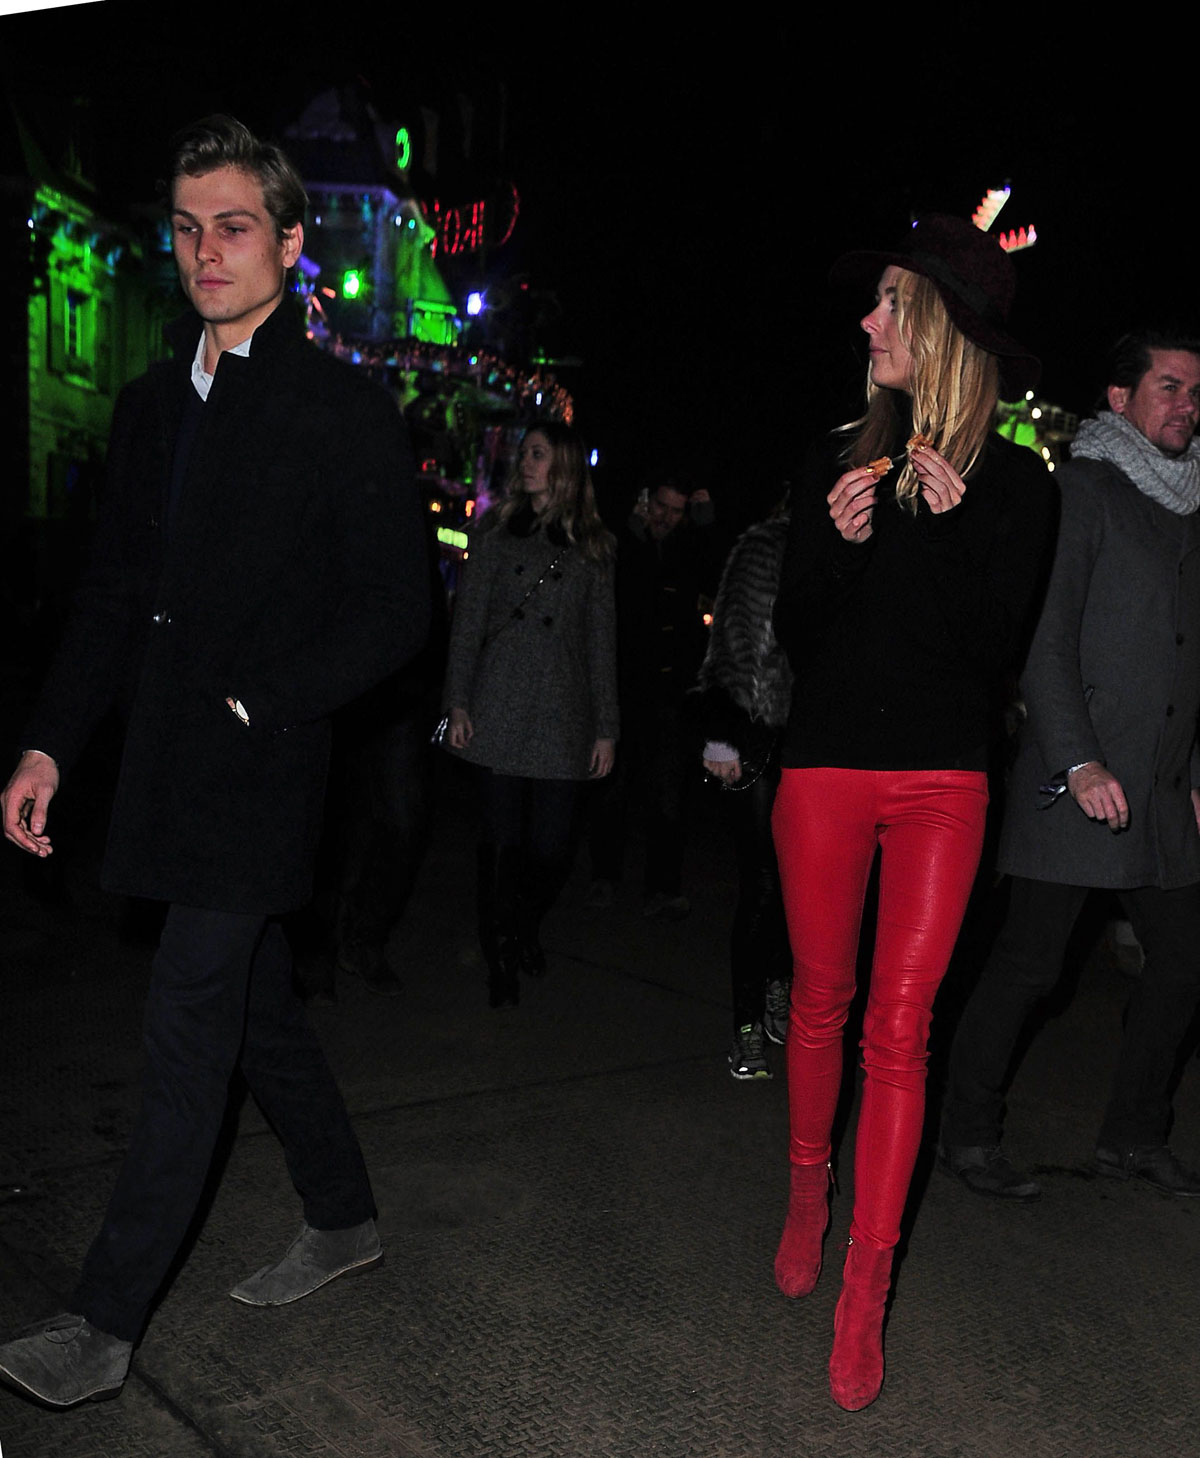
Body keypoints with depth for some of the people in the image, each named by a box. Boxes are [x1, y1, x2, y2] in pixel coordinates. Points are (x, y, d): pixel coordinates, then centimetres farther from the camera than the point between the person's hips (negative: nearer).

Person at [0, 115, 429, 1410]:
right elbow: (112, 596, 16)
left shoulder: (343, 410, -5)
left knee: (185, 1031, -6)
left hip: (261, 770, -7)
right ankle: (343, 1222, 33)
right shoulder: (151, 406, 15)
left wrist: (255, 704, -16)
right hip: (168, 768, 7)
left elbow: (394, 612, -8)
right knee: (254, 1009, 15)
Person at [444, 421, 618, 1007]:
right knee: (501, 838, -1)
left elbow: (601, 639, 10)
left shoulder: (592, 546, 11)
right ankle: (500, 958, 15)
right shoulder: (496, 529, 11)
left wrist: (606, 727, 5)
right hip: (499, 707, 0)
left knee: (550, 844, 0)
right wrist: (457, 702, -1)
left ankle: (525, 929, 30)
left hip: (562, 715, 0)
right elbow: (468, 619, 8)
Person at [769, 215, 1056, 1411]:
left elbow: (999, 643, -4)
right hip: (826, 766, 2)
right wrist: (837, 541, -13)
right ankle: (808, 1194, 35)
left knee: (899, 1023, -2)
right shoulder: (838, 459, 6)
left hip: (942, 782, -1)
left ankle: (865, 1294, 6)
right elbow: (793, 633, 4)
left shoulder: (1013, 481, 1)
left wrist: (956, 523, -15)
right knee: (821, 999, 11)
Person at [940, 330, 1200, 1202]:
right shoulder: (1081, 491, -4)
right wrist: (1079, 762, -19)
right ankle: (968, 1133, 14)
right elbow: (1046, 641, -11)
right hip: (1077, 779, -7)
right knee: (1030, 963, -3)